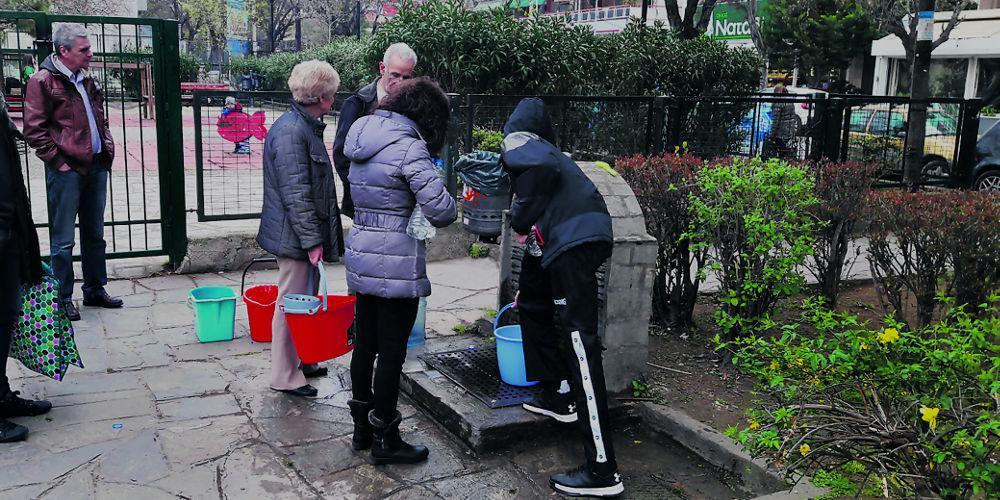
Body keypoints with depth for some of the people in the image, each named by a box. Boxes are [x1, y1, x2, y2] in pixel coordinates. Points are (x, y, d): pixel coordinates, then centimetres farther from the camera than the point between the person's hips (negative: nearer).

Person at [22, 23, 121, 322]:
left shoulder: (86, 81, 15)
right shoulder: (43, 81, -7)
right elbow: (34, 130, -11)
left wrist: (108, 149, 13)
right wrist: (59, 161, -14)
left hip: (96, 167, 7)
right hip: (67, 171, -7)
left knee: (95, 235, 15)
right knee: (63, 240, 0)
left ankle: (95, 291, 26)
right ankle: (62, 299, 11)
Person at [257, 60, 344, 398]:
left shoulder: (306, 127, 13)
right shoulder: (290, 132, -19)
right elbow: (295, 193, -23)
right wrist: (312, 240, -22)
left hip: (305, 234, 10)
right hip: (295, 236, -10)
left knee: (307, 298, 19)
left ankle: (301, 361, 32)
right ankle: (285, 376, 11)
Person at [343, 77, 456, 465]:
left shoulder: (362, 139, 10)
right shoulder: (409, 147, -16)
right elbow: (442, 209, -21)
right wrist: (448, 211, 1)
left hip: (360, 254, 8)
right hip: (397, 262, -8)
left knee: (365, 343, 17)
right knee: (392, 351, 2)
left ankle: (362, 426, 30)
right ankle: (384, 439, 13)